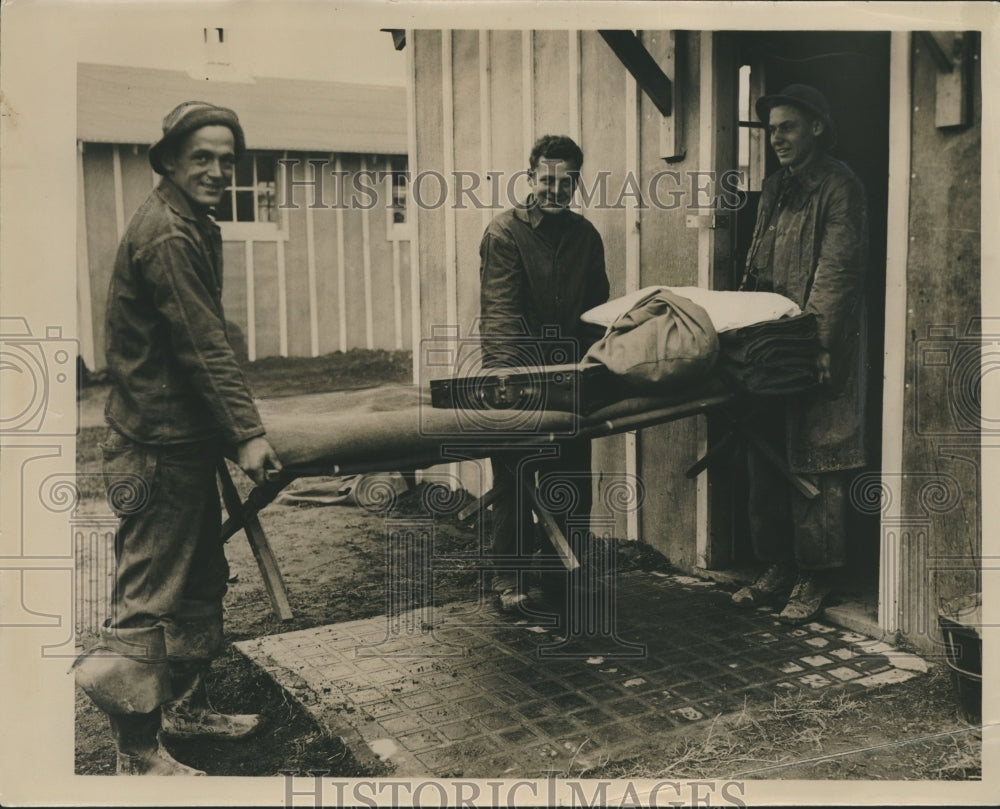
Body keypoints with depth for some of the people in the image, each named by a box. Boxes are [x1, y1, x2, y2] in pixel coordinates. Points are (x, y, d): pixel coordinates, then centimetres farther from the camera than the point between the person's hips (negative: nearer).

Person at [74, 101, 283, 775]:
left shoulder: (194, 227, 16)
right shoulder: (165, 235, -17)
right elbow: (203, 347, -22)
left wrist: (234, 426, 24)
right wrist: (246, 433, -23)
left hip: (187, 441, 11)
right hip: (157, 448, -11)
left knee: (203, 582, 19)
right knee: (149, 599, -2)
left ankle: (184, 707, 33)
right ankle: (138, 754, 9)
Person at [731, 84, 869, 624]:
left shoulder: (840, 188, -6)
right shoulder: (774, 190, 18)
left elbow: (836, 271, -15)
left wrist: (815, 342, -22)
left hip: (819, 352, -8)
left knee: (815, 466, -2)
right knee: (767, 463, 11)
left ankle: (814, 578, 8)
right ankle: (778, 569, 21)